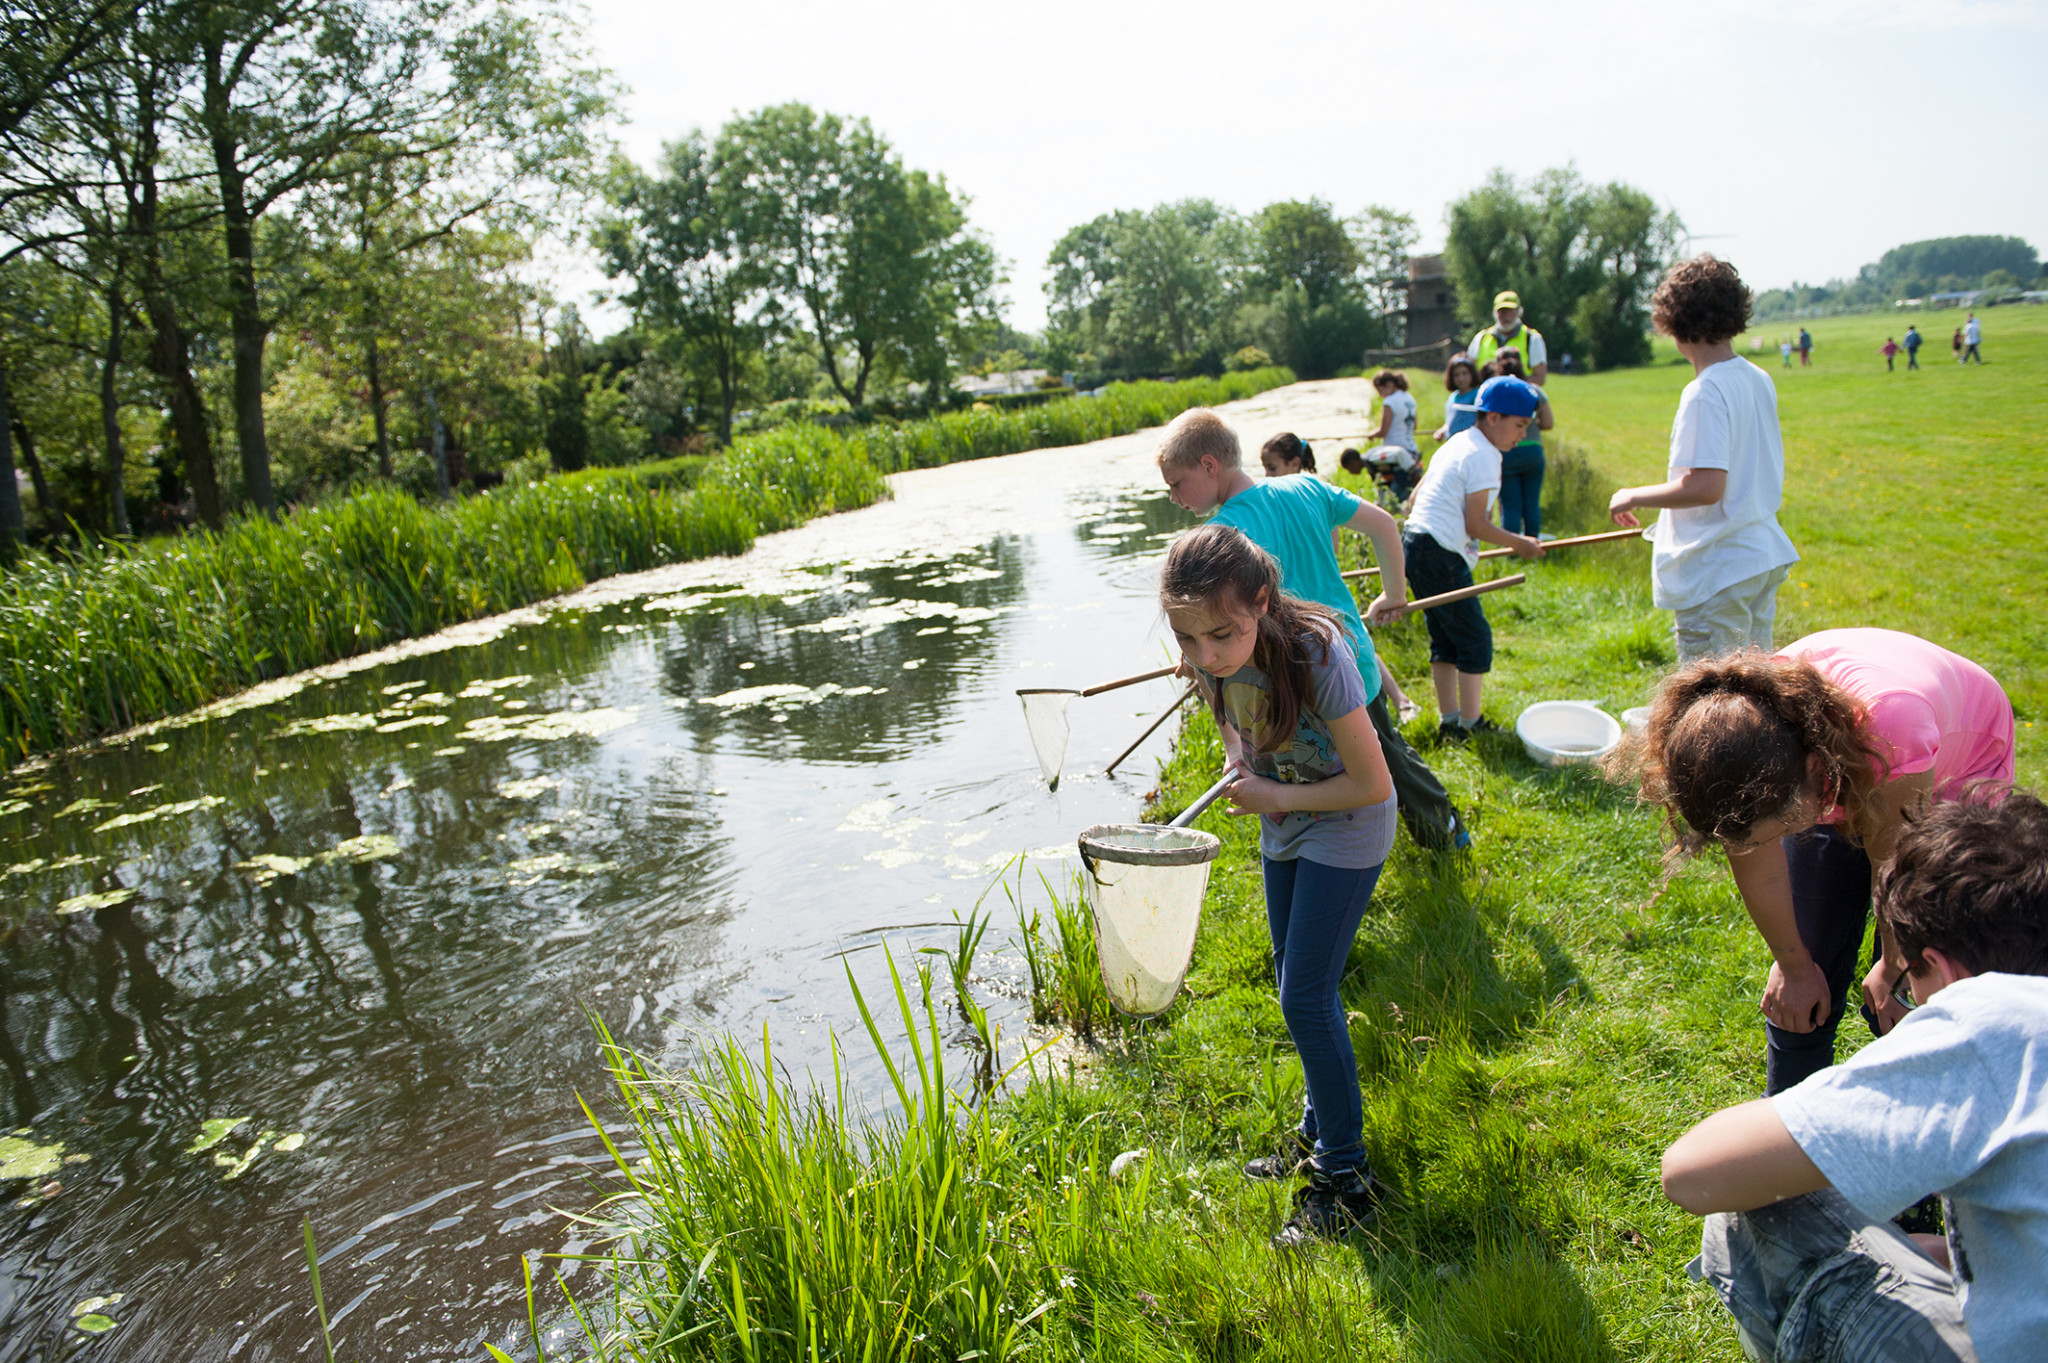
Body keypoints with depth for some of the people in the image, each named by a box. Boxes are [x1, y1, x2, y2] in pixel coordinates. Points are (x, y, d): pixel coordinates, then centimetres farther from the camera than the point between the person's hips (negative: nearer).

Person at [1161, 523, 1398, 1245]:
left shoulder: (1315, 656, -35)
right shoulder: (1211, 657, -17)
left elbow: (1373, 784, -27)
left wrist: (1276, 797, -20)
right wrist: (1244, 766, -11)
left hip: (1345, 827, -7)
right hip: (1283, 823, 7)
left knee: (1305, 996, -8)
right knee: (1297, 984, 18)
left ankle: (1347, 1179, 7)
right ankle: (1319, 1134, 37)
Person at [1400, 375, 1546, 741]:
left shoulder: (1457, 443, 19)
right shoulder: (1483, 455, -11)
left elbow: (1417, 496, 24)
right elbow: (1476, 524, -13)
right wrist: (1520, 544, -1)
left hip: (1415, 542, 10)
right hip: (1441, 556, -10)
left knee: (1445, 639, 15)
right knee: (1475, 638, -1)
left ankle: (1448, 720, 19)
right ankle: (1470, 724, 5)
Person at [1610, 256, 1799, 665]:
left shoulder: (1704, 393, -19)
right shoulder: (1759, 380, 9)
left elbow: (1705, 486, -26)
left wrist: (1634, 497, -13)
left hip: (1716, 573, -9)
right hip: (1764, 557, 9)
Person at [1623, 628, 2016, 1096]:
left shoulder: (1891, 727, -45)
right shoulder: (1727, 741, -35)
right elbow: (1759, 871, -18)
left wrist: (1893, 970, -9)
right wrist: (1794, 966, -5)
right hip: (1839, 788, 3)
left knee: (1897, 1005, -9)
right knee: (1798, 1001, 3)